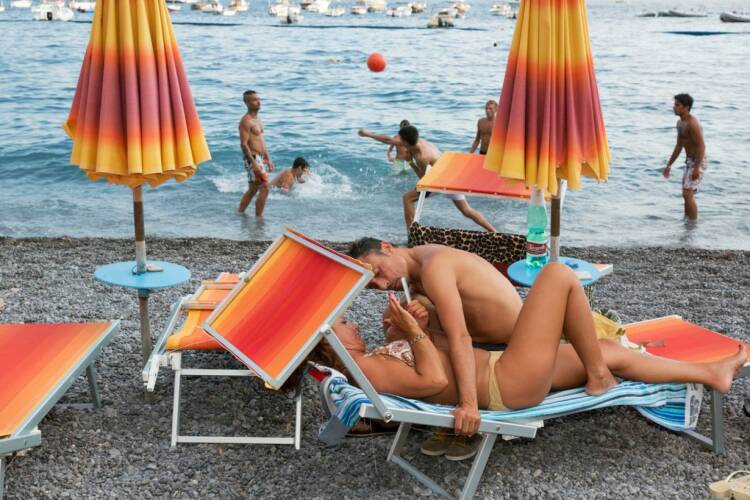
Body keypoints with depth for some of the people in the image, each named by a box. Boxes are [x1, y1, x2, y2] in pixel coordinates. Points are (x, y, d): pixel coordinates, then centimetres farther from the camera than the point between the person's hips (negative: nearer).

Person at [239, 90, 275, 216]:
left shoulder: (258, 118, 16)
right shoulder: (246, 121, -14)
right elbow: (244, 144, -20)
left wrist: (268, 159, 19)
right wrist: (253, 163, -26)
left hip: (261, 158, 10)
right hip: (253, 158, -10)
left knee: (252, 189, 16)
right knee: (264, 188, -12)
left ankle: (239, 213, 25)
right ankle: (258, 217, -6)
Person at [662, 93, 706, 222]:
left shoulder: (692, 124, -21)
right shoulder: (680, 123, 10)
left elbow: (701, 146, -25)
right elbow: (679, 146, 18)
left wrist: (696, 168, -31)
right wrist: (669, 165, 19)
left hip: (698, 162, -10)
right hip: (689, 161, 10)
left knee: (688, 194, -13)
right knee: (687, 194, 15)